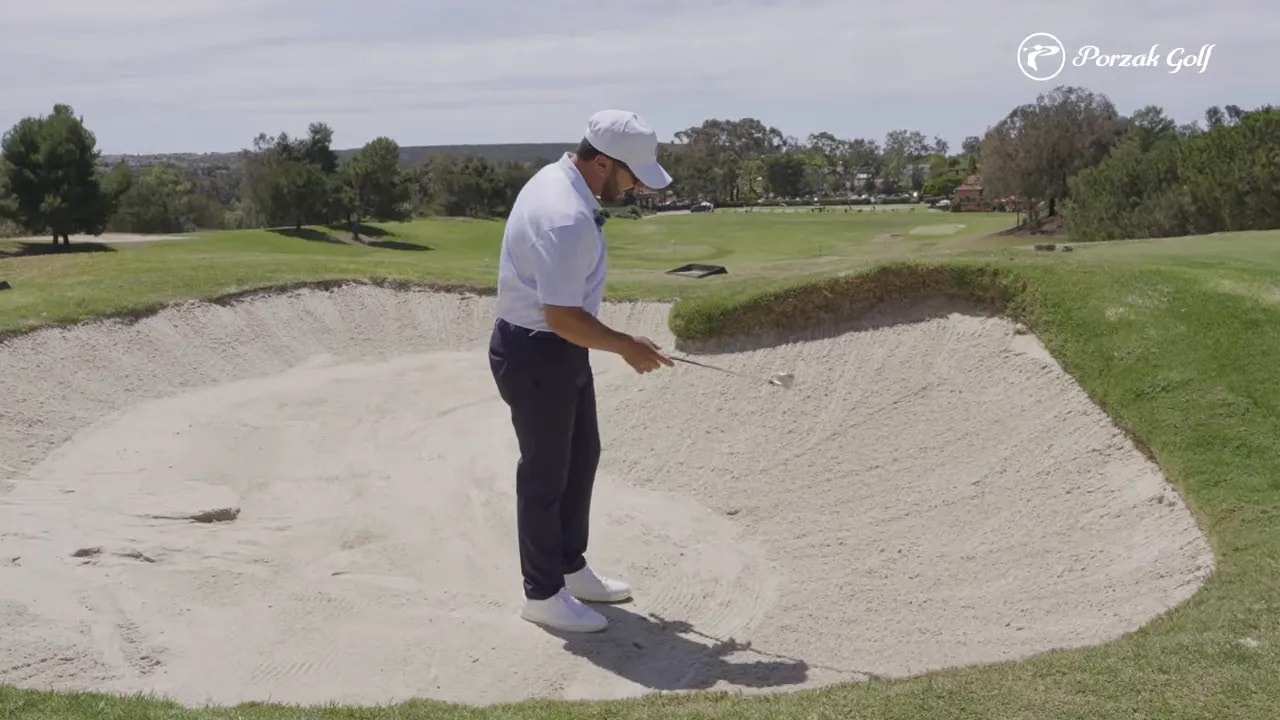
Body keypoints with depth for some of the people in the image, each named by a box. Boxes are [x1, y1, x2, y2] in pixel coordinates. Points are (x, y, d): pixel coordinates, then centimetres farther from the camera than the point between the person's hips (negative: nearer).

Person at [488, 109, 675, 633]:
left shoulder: (559, 178, 4)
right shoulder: (567, 219, -30)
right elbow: (562, 317, -29)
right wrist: (627, 347, -16)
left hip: (559, 350, 10)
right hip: (536, 356, -10)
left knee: (582, 456, 19)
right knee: (545, 473, 3)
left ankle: (571, 569, 35)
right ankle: (543, 594, 18)